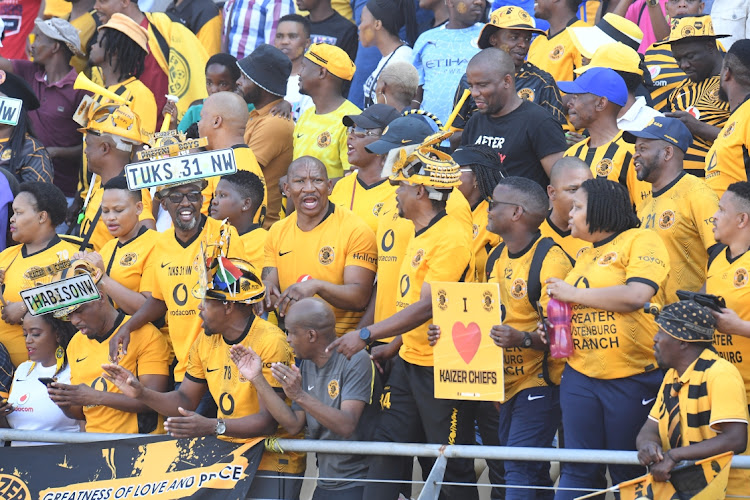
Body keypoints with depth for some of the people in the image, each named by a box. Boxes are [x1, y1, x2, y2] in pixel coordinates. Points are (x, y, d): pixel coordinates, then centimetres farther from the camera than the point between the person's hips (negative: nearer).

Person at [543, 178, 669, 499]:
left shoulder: (641, 241, -5)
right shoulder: (585, 256, 19)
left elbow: (636, 296, -21)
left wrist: (572, 294, -12)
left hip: (633, 377, -7)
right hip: (581, 376, 7)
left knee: (630, 473, 2)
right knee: (578, 469, 3)